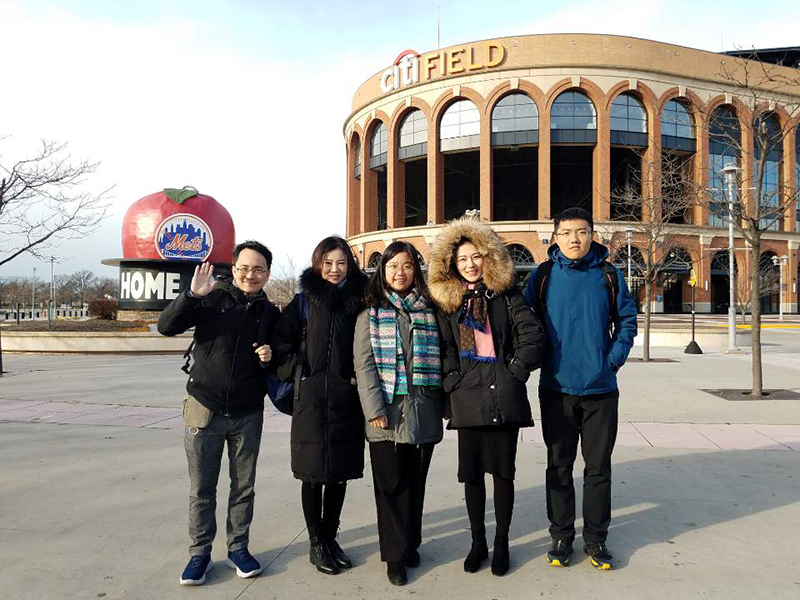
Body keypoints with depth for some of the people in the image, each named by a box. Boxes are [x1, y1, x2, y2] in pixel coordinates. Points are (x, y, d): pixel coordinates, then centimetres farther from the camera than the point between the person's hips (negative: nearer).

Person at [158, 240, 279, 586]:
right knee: (201, 489, 9)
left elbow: (276, 361, 14)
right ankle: (200, 552, 24)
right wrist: (192, 294, -26)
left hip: (248, 414, 2)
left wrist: (270, 358, -8)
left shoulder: (270, 313, 5)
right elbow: (166, 326, -13)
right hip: (205, 409, -2)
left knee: (244, 486, 12)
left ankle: (238, 547, 28)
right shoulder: (212, 299, -5)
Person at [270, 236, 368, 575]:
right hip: (312, 400, -2)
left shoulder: (359, 302, 6)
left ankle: (330, 538, 29)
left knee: (340, 474, 11)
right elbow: (281, 344, -2)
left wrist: (360, 378, -3)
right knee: (314, 475, 6)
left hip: (347, 402, 2)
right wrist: (301, 372, -10)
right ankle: (316, 543, 22)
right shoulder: (303, 302, 1)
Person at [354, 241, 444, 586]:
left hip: (423, 413, 2)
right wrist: (375, 408, -12)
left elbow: (440, 359, 9)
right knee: (391, 485, 4)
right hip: (387, 414, -2)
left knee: (415, 483, 12)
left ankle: (410, 544, 28)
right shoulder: (371, 312, 3)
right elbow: (364, 364, -4)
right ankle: (395, 554, 16)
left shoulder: (429, 310, 10)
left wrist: (442, 403, 2)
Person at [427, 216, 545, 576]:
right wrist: (452, 380, -1)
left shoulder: (506, 295, 3)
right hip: (468, 397, 2)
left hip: (504, 397, -2)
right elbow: (445, 347, 9)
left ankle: (501, 542, 22)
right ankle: (478, 541, 25)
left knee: (503, 470, 7)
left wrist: (517, 371, -6)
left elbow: (533, 336, -4)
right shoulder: (448, 300, 9)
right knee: (471, 471, 8)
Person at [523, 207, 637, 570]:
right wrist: (538, 358, -3)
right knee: (559, 465, 9)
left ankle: (596, 538, 24)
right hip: (557, 388, 0)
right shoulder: (544, 275, 1)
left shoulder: (609, 275, 3)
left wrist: (613, 359, -2)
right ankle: (561, 536, 23)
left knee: (598, 467, 9)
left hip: (601, 388, 1)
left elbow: (627, 320, 8)